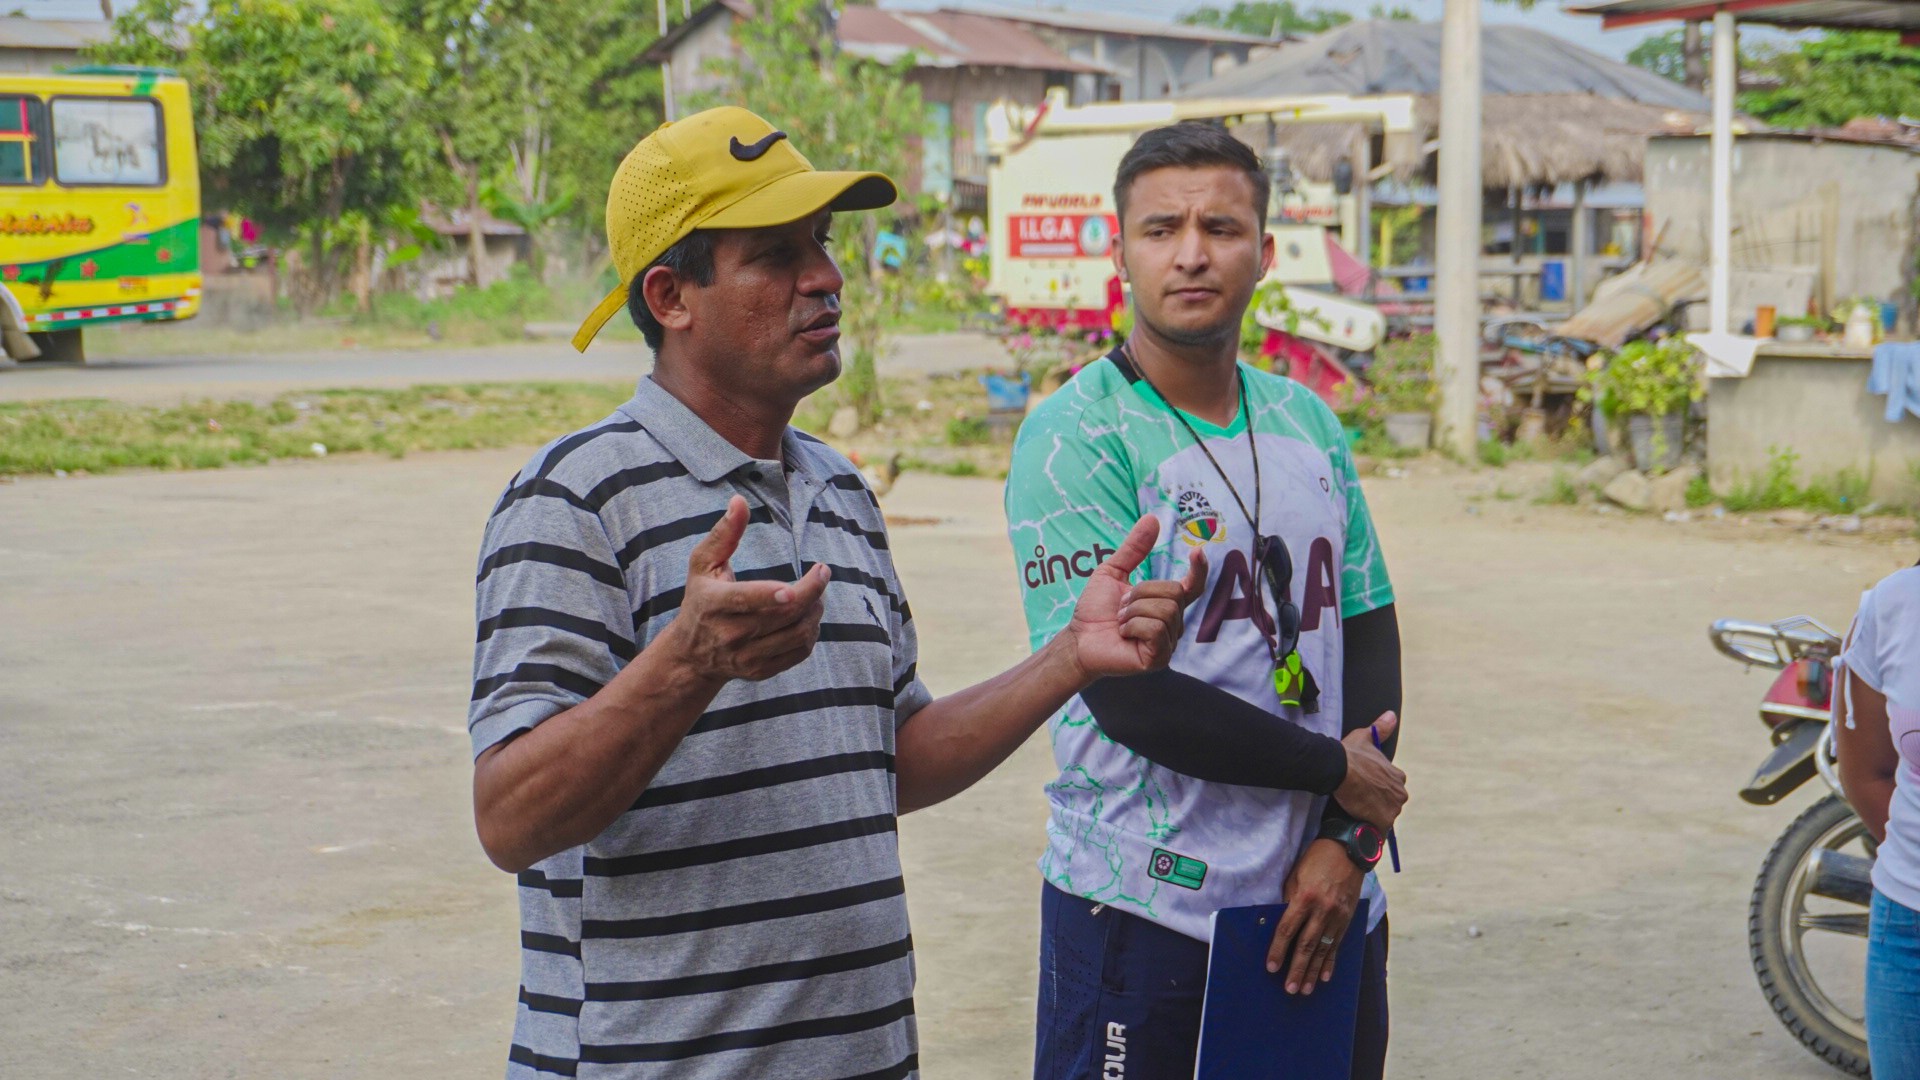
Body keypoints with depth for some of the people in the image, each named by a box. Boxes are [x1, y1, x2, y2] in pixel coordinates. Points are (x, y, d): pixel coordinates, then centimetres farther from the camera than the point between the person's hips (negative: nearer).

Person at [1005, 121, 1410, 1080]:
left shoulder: (1309, 424, 10)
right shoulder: (1076, 437, -11)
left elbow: (1369, 634, 11)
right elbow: (1128, 696, -17)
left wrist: (1348, 839, -3)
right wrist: (1340, 770, -9)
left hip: (1321, 899, 6)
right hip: (1144, 907, -5)